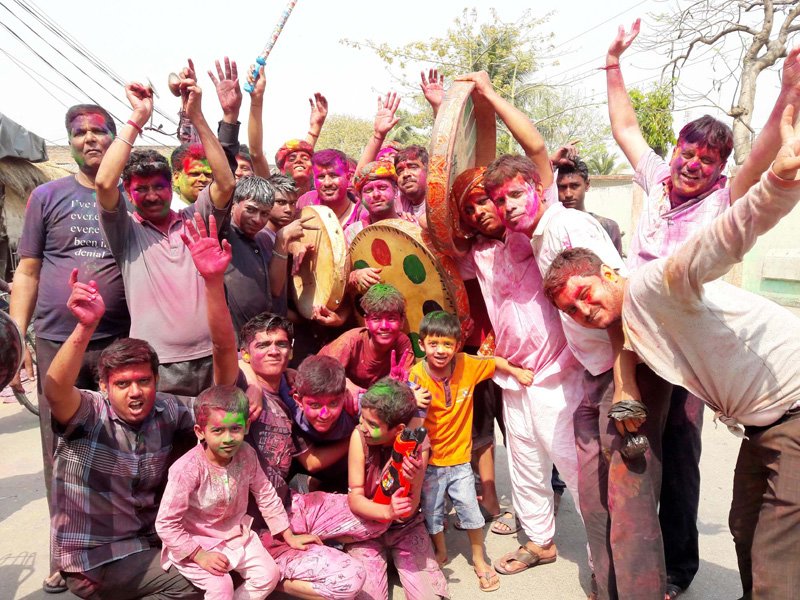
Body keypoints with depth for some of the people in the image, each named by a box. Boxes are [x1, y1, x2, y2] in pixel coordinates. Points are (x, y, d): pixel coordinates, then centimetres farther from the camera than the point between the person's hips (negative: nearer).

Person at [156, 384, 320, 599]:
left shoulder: (246, 455, -15)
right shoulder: (187, 469, -30)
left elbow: (266, 495, -1)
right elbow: (166, 523, -22)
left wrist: (289, 536, 4)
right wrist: (199, 555, -22)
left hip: (235, 533, 5)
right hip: (194, 541, -5)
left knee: (269, 574, -5)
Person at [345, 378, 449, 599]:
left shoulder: (418, 445, -20)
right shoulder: (360, 436, -21)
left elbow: (409, 510, -21)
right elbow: (355, 499, -21)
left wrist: (413, 481, -42)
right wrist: (387, 511, -40)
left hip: (406, 527, 1)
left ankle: (395, 556, 15)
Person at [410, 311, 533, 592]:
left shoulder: (467, 365, -11)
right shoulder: (416, 375, -17)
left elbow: (495, 362, 7)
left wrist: (515, 371, -6)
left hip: (459, 456, 1)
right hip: (429, 459, 0)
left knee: (469, 507, 2)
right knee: (431, 511, 14)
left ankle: (479, 559, 29)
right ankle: (440, 552, 44)